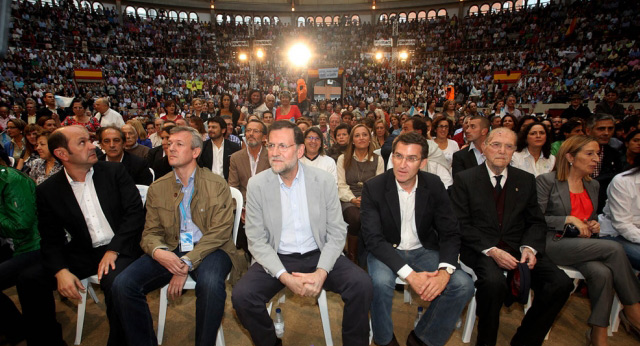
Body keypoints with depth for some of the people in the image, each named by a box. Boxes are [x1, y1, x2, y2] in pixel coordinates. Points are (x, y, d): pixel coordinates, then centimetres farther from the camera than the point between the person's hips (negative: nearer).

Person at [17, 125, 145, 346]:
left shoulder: (115, 172, -2)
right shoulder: (48, 191, 3)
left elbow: (135, 212, -8)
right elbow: (51, 239, 3)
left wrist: (113, 250, -17)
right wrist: (61, 271, -15)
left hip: (119, 249, -3)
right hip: (82, 253, 4)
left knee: (115, 282, -31)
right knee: (29, 279, -12)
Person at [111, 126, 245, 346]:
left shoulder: (217, 185, -3)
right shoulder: (157, 189, 10)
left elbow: (220, 232, -10)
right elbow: (151, 232, 8)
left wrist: (187, 263, -20)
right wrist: (158, 251, -17)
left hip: (209, 250, -4)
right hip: (170, 251, 4)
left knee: (210, 284, -34)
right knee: (122, 285, -17)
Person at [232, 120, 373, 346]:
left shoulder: (324, 180, -6)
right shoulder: (257, 185, -6)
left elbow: (337, 232, -4)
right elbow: (257, 241, -6)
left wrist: (321, 272, -19)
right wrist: (285, 277, -19)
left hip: (318, 254, 0)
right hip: (276, 259, 1)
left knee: (361, 284, -22)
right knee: (241, 296, -22)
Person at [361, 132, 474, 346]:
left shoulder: (434, 186, -6)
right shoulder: (373, 188, -15)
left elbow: (450, 232, -4)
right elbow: (373, 238, -20)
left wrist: (445, 271, -22)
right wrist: (409, 274, -30)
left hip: (423, 250, 3)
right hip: (386, 251, -3)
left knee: (464, 285, -17)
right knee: (381, 282, -32)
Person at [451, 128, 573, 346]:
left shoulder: (526, 180, 13)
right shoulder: (465, 179, 0)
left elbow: (536, 222, 12)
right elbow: (461, 225, -6)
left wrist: (529, 247, -9)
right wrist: (491, 250, -19)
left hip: (517, 247, 5)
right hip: (480, 248, -4)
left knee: (561, 284, -17)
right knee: (493, 281, -33)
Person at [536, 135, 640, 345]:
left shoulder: (593, 185, 18)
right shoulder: (547, 181, -5)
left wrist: (593, 225, 6)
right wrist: (569, 219, -13)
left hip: (582, 246, 6)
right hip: (552, 244, -6)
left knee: (602, 273, -26)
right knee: (614, 249, -22)